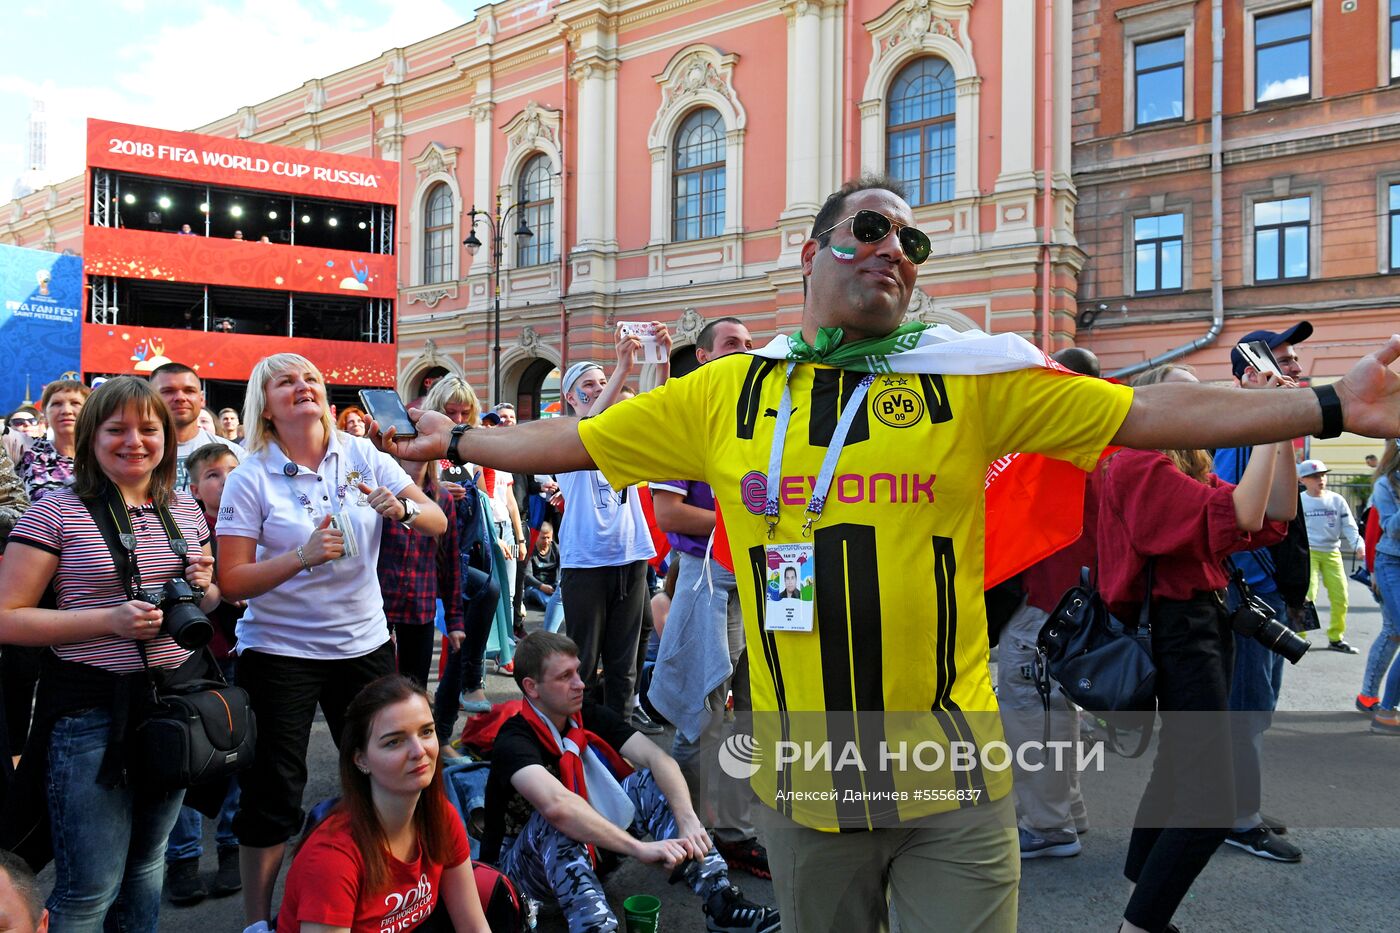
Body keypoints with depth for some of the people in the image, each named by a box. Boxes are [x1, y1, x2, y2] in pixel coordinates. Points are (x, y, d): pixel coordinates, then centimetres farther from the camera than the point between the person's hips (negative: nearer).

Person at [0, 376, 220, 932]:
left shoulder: (185, 510, 8)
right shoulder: (57, 512, -8)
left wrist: (203, 589, -4)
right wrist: (110, 620, -21)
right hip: (91, 710, -5)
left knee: (146, 865, 20)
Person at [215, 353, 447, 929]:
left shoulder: (362, 457, 0)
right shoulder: (251, 478, -7)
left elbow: (438, 521, -1)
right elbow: (232, 582, -12)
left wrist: (402, 509, -22)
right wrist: (302, 556, -26)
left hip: (364, 643, 3)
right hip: (280, 650, -3)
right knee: (273, 793, 2)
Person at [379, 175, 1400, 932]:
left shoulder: (973, 375, -1)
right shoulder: (727, 393, 2)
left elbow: (1148, 412, -4)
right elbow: (579, 440, 10)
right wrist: (457, 441, 14)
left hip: (952, 779, -1)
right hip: (801, 778, 2)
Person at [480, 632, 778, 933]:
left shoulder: (590, 715, -7)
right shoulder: (514, 742, -26)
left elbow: (657, 758, -18)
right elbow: (557, 806, -45)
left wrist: (687, 819, -35)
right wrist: (640, 847, -48)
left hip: (590, 845, 6)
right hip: (525, 861, -6)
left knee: (650, 782, -15)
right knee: (555, 823, -37)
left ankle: (720, 902, -26)